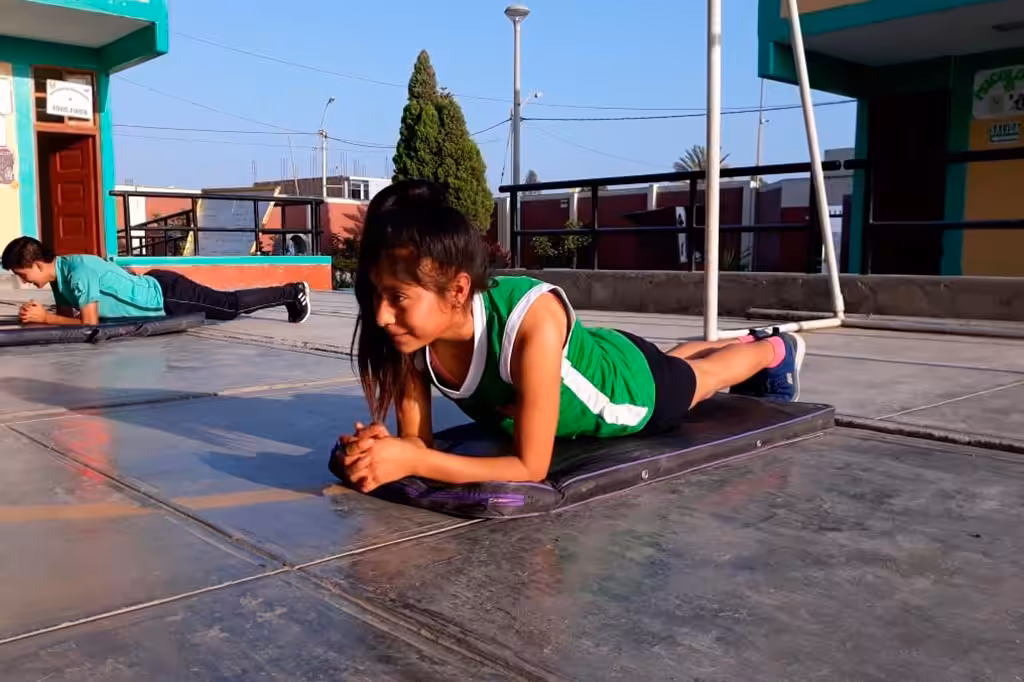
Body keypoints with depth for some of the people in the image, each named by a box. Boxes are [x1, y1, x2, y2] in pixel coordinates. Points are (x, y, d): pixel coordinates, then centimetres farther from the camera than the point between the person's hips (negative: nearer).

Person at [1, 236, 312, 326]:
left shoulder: (78, 271, -27)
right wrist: (36, 315, -4)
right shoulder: (59, 274, 2)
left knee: (232, 306, 0)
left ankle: (292, 292, 13)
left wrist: (44, 318, -19)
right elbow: (66, 314, 14)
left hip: (167, 296, -8)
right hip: (153, 288, 8)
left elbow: (88, 324, -25)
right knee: (226, 306, 19)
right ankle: (288, 294, 30)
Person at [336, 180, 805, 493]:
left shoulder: (532, 322, -49)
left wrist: (410, 461, -54)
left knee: (699, 375, 31)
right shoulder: (411, 332, -32)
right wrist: (382, 452, -46)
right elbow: (417, 441, -23)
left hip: (633, 388, -5)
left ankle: (774, 350, 64)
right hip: (587, 363, 5)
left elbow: (531, 468, -45)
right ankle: (744, 340, 69)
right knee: (678, 358, 36)